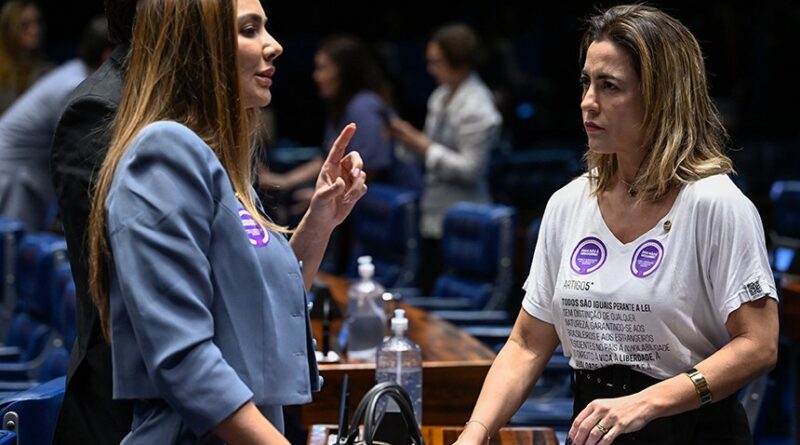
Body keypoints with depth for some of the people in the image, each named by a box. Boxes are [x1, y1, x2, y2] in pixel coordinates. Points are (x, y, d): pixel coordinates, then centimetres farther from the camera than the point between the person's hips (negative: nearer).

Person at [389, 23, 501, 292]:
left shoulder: (476, 107, -15)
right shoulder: (441, 96, 12)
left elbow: (469, 169, -18)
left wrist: (426, 147, -16)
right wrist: (411, 137, 4)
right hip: (434, 216, 9)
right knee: (427, 288, 11)